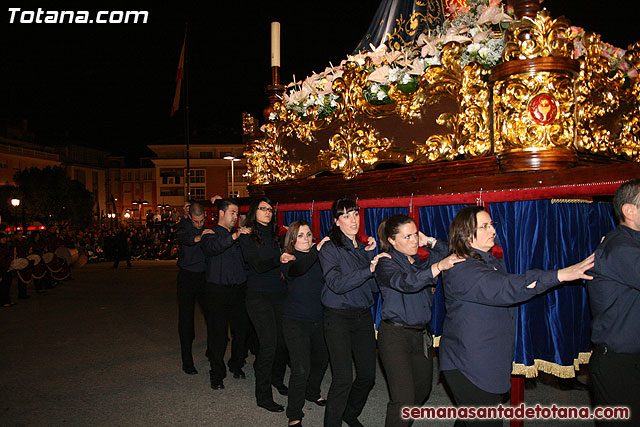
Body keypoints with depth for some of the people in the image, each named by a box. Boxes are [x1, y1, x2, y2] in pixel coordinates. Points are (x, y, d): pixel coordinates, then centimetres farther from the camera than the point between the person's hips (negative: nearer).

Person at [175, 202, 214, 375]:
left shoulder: (208, 228, 6)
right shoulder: (184, 225, -8)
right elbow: (182, 237, -31)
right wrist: (197, 238, -50)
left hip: (204, 276, 4)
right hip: (187, 277, -3)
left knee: (211, 314, 9)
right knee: (186, 319, 1)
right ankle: (187, 361, 10)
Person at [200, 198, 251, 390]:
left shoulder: (239, 234, 14)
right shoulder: (211, 234, -1)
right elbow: (212, 247, -25)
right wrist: (234, 236, -35)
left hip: (239, 289, 5)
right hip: (219, 290, -4)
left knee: (241, 330, 10)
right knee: (218, 333, 1)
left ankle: (237, 365, 31)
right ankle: (217, 374, 15)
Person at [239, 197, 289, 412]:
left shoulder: (275, 236, 15)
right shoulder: (247, 236, -2)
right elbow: (258, 265, -15)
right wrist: (279, 259, -28)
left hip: (279, 293, 5)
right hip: (258, 295, -5)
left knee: (283, 339, 7)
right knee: (269, 343, -9)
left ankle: (277, 379, 32)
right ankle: (263, 395, 4)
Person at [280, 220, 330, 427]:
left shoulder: (320, 258, 2)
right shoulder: (289, 260, -10)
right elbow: (296, 270, -34)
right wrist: (316, 250, -43)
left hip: (318, 319, 5)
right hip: (296, 322, -5)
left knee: (321, 359, 20)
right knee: (301, 368, -9)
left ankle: (312, 393, 47)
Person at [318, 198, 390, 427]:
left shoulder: (363, 248, 10)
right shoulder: (329, 248, -7)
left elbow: (374, 286, 3)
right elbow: (337, 284, -21)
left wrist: (370, 254, -5)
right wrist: (369, 268, -26)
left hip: (363, 315, 6)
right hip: (339, 316, -6)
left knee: (368, 374, 10)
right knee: (343, 378, -9)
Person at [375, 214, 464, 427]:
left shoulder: (420, 262, 11)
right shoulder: (386, 264, -10)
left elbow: (450, 256, 4)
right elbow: (406, 282, -30)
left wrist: (430, 241, -3)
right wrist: (439, 266, -41)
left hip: (422, 335, 7)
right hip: (395, 335, -7)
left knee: (422, 389, 17)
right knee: (403, 398, -12)